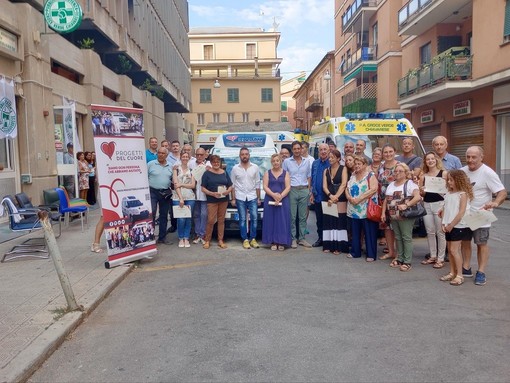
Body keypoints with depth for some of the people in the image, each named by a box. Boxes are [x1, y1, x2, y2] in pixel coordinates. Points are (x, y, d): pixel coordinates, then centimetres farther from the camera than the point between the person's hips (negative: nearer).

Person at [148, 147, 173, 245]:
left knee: (164, 216, 10)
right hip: (153, 192, -4)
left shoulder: (170, 166, 9)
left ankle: (162, 237, 20)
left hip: (165, 193, 4)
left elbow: (173, 179, 17)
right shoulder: (151, 164, -2)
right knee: (151, 214, -11)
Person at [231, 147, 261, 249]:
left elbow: (257, 184, 5)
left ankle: (253, 239, 11)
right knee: (242, 219, 3)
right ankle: (245, 240, 10)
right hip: (240, 198, -1)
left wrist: (258, 198, 3)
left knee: (254, 218, 0)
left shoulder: (255, 167, 3)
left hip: (252, 197, 1)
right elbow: (233, 185, 2)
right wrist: (233, 199, -1)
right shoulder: (235, 168, 1)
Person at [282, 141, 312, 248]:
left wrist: (309, 190, 8)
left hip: (304, 190, 3)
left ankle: (301, 238, 13)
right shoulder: (287, 162, 4)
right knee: (292, 216, -3)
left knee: (303, 216, 5)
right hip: (292, 190, -2)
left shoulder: (307, 162, 12)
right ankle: (293, 238, 5)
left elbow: (309, 177, 17)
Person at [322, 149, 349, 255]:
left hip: (341, 199, -4)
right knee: (328, 221, 4)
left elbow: (343, 184, -11)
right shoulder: (326, 171, 12)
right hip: (329, 199, 4)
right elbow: (324, 186, 3)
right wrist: (330, 196, -15)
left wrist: (336, 197, -20)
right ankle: (328, 245, 11)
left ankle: (339, 246, 3)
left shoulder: (343, 169, 1)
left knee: (339, 221, -2)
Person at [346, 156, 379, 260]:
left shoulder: (370, 175, -6)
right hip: (354, 209, 6)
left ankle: (371, 254, 7)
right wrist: (349, 198, -8)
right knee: (355, 231, 12)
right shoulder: (353, 176, 14)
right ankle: (355, 252, 22)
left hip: (367, 209, -6)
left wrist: (359, 199, -20)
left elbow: (373, 189, -18)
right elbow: (347, 189, 13)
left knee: (369, 232, -1)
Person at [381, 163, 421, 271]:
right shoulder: (391, 185, 16)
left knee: (406, 238, -2)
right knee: (398, 237, 14)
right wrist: (383, 213, 10)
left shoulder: (410, 184, -7)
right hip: (393, 216, 7)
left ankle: (407, 262, 3)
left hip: (405, 216, -7)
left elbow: (418, 197, -20)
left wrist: (406, 205, -28)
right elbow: (386, 200, 18)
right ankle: (399, 259, 24)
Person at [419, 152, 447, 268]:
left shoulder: (444, 173, -1)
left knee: (440, 232, -1)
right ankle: (432, 256, 21)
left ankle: (440, 258, 8)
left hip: (439, 204, -4)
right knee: (430, 232, 10)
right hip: (427, 205, 4)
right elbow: (420, 194, 14)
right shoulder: (423, 176, 10)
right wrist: (422, 192, -7)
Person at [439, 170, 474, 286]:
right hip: (449, 226, 7)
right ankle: (452, 273, 23)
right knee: (450, 250, 12)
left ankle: (459, 275, 3)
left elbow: (461, 212, -17)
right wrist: (443, 223, 1)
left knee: (454, 250, -7)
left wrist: (451, 225, -16)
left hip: (458, 226, -7)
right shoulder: (448, 193, 9)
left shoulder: (463, 194, -12)